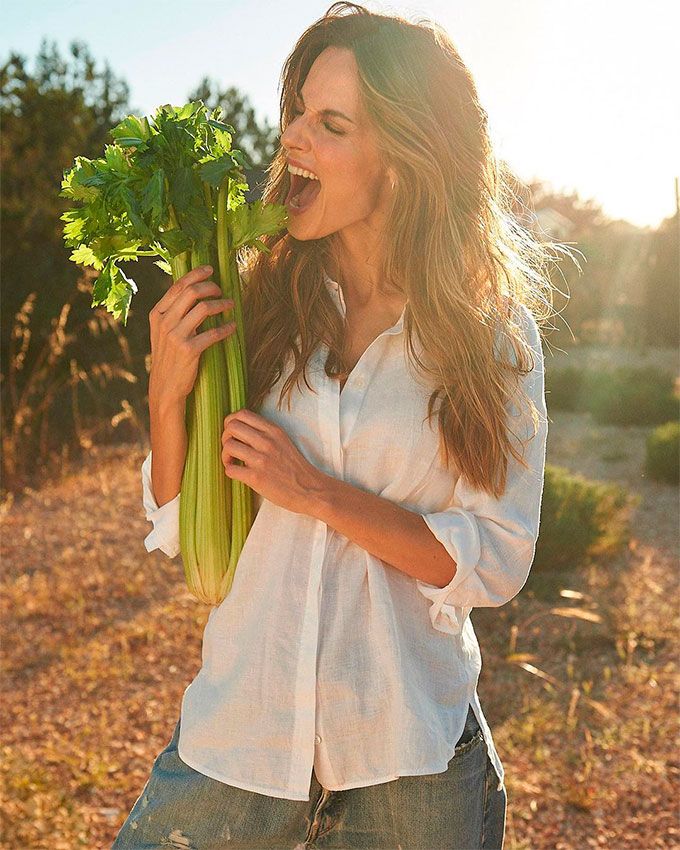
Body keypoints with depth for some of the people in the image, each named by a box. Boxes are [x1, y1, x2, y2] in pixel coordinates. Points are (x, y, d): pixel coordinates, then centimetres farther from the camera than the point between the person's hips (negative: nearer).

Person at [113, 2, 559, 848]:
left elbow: (497, 562, -9)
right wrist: (167, 395, -17)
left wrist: (319, 494, -19)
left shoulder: (495, 337, -8)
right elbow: (181, 531, 1)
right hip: (242, 721, 2)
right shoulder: (253, 303, -4)